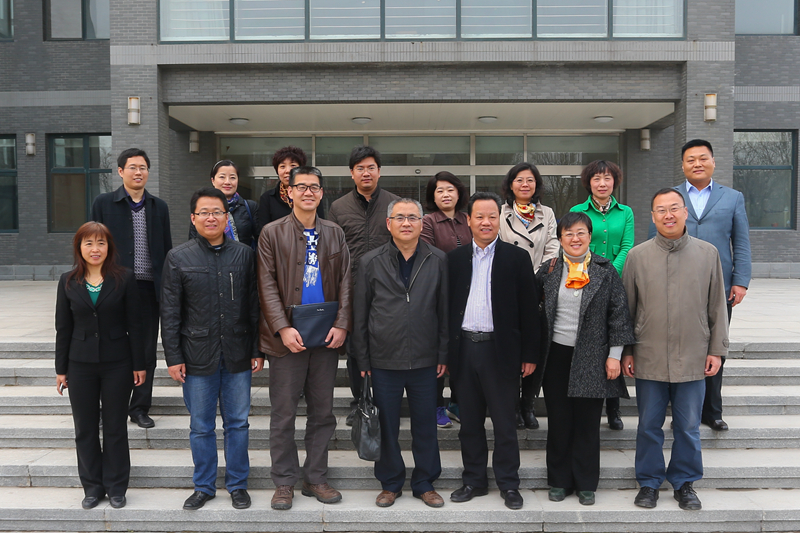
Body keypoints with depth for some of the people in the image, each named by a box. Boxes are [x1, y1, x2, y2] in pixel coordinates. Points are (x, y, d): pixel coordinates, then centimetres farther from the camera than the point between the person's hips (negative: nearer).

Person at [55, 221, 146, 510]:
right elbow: (63, 328, 5)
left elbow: (134, 324, -4)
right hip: (80, 365, 2)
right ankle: (93, 486, 26)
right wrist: (61, 369, 5)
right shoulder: (68, 282, 2)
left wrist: (139, 364, -4)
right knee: (85, 429, 10)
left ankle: (116, 487, 22)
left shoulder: (124, 278, -5)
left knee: (115, 427, 8)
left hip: (116, 364, -2)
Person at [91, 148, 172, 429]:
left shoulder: (159, 206, 10)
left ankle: (140, 408, 19)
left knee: (147, 352, 7)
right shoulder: (104, 203, 2)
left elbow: (166, 250, 11)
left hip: (148, 289, 2)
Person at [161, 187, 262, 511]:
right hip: (198, 356, -1)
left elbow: (253, 305, 6)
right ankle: (204, 487, 26)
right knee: (201, 426, 10)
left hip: (237, 356, 1)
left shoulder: (244, 254, 4)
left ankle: (237, 485, 25)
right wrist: (173, 357, -3)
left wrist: (258, 350, 3)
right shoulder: (178, 258, 1)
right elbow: (169, 313, 1)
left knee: (237, 423, 9)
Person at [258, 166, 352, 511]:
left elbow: (345, 282, 6)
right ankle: (284, 482, 18)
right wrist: (282, 328, -15)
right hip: (287, 336, -3)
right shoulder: (272, 233, 1)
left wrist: (342, 325, -6)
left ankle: (316, 478, 24)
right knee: (283, 413, 4)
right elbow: (267, 285, -5)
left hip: (327, 336, 3)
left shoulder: (334, 234, 10)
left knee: (323, 411, 10)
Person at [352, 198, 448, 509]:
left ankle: (425, 483, 26)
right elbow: (360, 314, 3)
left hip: (425, 360, 0)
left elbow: (445, 311, 4)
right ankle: (390, 483, 27)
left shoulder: (438, 261, 3)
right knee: (386, 425, 9)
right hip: (384, 360, 0)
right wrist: (362, 359, 0)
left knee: (426, 424, 9)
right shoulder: (371, 262, 2)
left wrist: (443, 355, 1)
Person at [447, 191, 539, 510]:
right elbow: (447, 306, 7)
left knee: (504, 422, 5)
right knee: (470, 422, 12)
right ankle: (474, 480, 25)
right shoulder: (455, 259, 8)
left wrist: (529, 355, -3)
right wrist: (443, 352, 3)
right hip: (463, 349, 3)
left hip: (500, 349, -3)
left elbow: (528, 310, 0)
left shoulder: (517, 258, 1)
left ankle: (508, 484, 18)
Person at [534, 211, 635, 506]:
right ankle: (559, 481, 22)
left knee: (588, 423, 7)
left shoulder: (605, 270, 0)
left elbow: (619, 313, 0)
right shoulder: (548, 271, 3)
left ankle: (586, 484, 21)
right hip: (556, 356, 1)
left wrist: (614, 355, -4)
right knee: (558, 421, 8)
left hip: (591, 357, -1)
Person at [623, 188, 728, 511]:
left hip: (693, 359, 0)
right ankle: (649, 482, 26)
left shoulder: (708, 253, 2)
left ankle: (685, 483, 28)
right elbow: (626, 308, 5)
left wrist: (717, 349, 4)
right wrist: (626, 351, 4)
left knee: (688, 427, 10)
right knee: (649, 425, 10)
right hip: (649, 359, 0)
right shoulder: (637, 256, 0)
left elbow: (717, 306, 6)